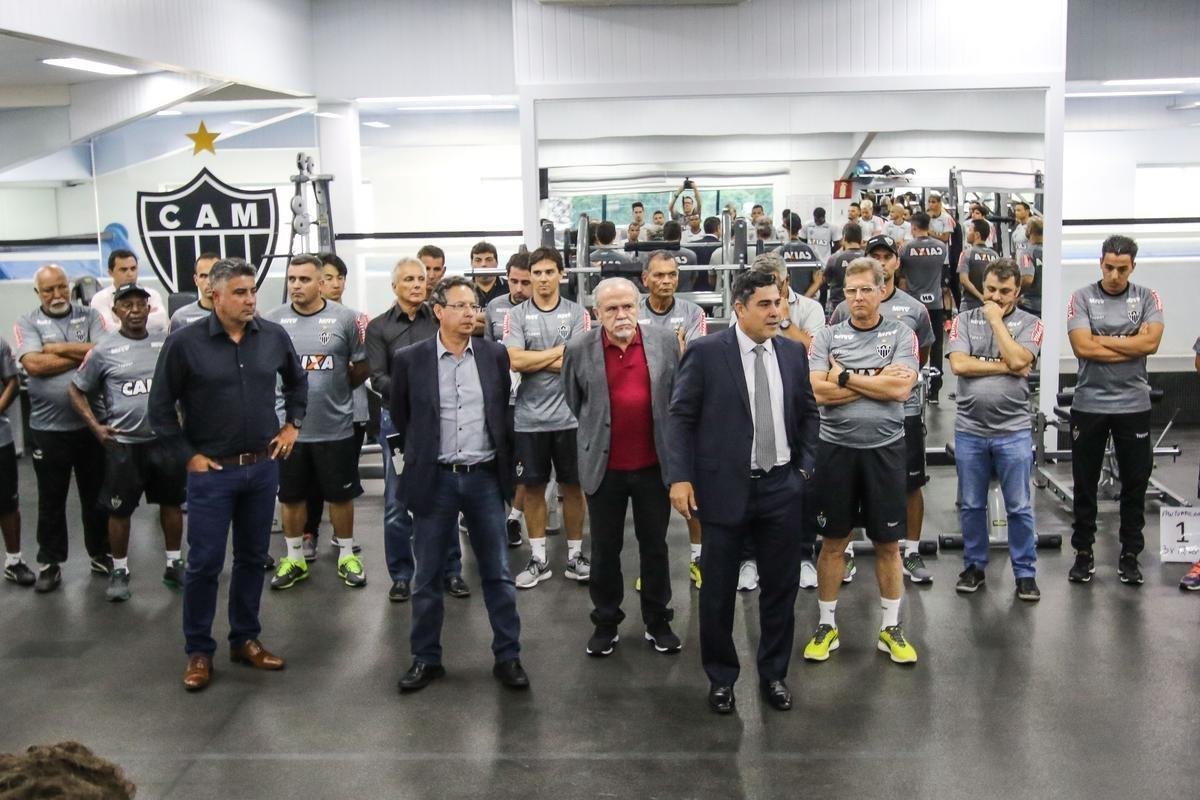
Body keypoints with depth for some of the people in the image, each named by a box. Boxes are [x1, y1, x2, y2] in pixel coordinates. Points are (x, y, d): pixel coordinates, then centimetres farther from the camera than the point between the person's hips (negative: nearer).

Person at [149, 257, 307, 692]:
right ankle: (198, 652, 15)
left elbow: (298, 381, 18)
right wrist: (188, 455, -5)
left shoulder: (274, 336, -1)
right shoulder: (185, 342, -11)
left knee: (253, 557, 13)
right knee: (204, 563, 2)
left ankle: (246, 639, 28)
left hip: (263, 466, 4)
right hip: (212, 471, -3)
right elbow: (160, 407, -3)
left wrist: (292, 426, 12)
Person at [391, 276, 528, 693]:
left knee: (498, 573, 7)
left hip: (485, 477, 1)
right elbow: (400, 418, 8)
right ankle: (426, 658, 21)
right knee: (428, 576, 8)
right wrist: (416, 460, 9)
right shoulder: (410, 359, -2)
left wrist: (505, 464, 9)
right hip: (434, 479, -1)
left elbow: (504, 411, 11)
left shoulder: (495, 355, 2)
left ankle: (508, 657, 17)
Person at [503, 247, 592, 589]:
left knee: (573, 486, 8)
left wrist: (532, 361, -10)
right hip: (529, 417, 1)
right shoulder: (516, 315, 1)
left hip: (568, 416, 0)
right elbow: (514, 361, -12)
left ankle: (574, 555, 21)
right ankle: (538, 559, 19)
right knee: (533, 487, 8)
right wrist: (559, 351, -9)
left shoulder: (577, 314, 0)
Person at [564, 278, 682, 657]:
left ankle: (658, 622, 26)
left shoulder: (665, 341, -3)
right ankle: (605, 624, 25)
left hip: (654, 465, 1)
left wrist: (670, 440, 9)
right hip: (604, 467, 0)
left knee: (655, 547, 12)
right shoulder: (579, 349, -6)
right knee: (605, 550, 11)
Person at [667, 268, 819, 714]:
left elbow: (808, 413, 15)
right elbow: (680, 417, -7)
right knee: (719, 590, 7)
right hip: (725, 487, -3)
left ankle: (774, 674, 28)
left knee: (781, 586, 11)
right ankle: (721, 677, 24)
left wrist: (805, 467, 6)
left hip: (781, 488, 4)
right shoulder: (706, 352, -8)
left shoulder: (793, 352, 6)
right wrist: (680, 477, -13)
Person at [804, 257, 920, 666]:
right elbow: (817, 391, -12)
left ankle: (891, 628, 22)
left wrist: (846, 377, -9)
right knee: (833, 541, 9)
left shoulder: (901, 335, 1)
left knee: (888, 542, 9)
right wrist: (876, 380, -11)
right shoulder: (827, 337, 2)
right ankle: (827, 625, 21)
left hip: (884, 449, 0)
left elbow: (901, 388, -14)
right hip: (836, 448, 0)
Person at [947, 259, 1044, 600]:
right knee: (971, 505, 12)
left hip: (1013, 431, -2)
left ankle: (1025, 572, 15)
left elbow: (1018, 360, -17)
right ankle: (974, 565, 26)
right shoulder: (964, 320, 5)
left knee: (1019, 508, 4)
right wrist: (1004, 367, -11)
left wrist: (996, 319, -9)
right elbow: (959, 364, -9)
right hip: (969, 430, 2)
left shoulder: (1029, 323, 1)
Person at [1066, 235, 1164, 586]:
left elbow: (1152, 342, -13)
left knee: (1135, 484, 8)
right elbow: (1083, 348, -14)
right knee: (1085, 483, 8)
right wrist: (1132, 344, -11)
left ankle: (1129, 555, 20)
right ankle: (1083, 553, 20)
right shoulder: (1082, 298, -2)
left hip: (1133, 405, 1)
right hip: (1089, 404, -1)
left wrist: (1102, 340, -12)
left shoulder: (1147, 298, 2)